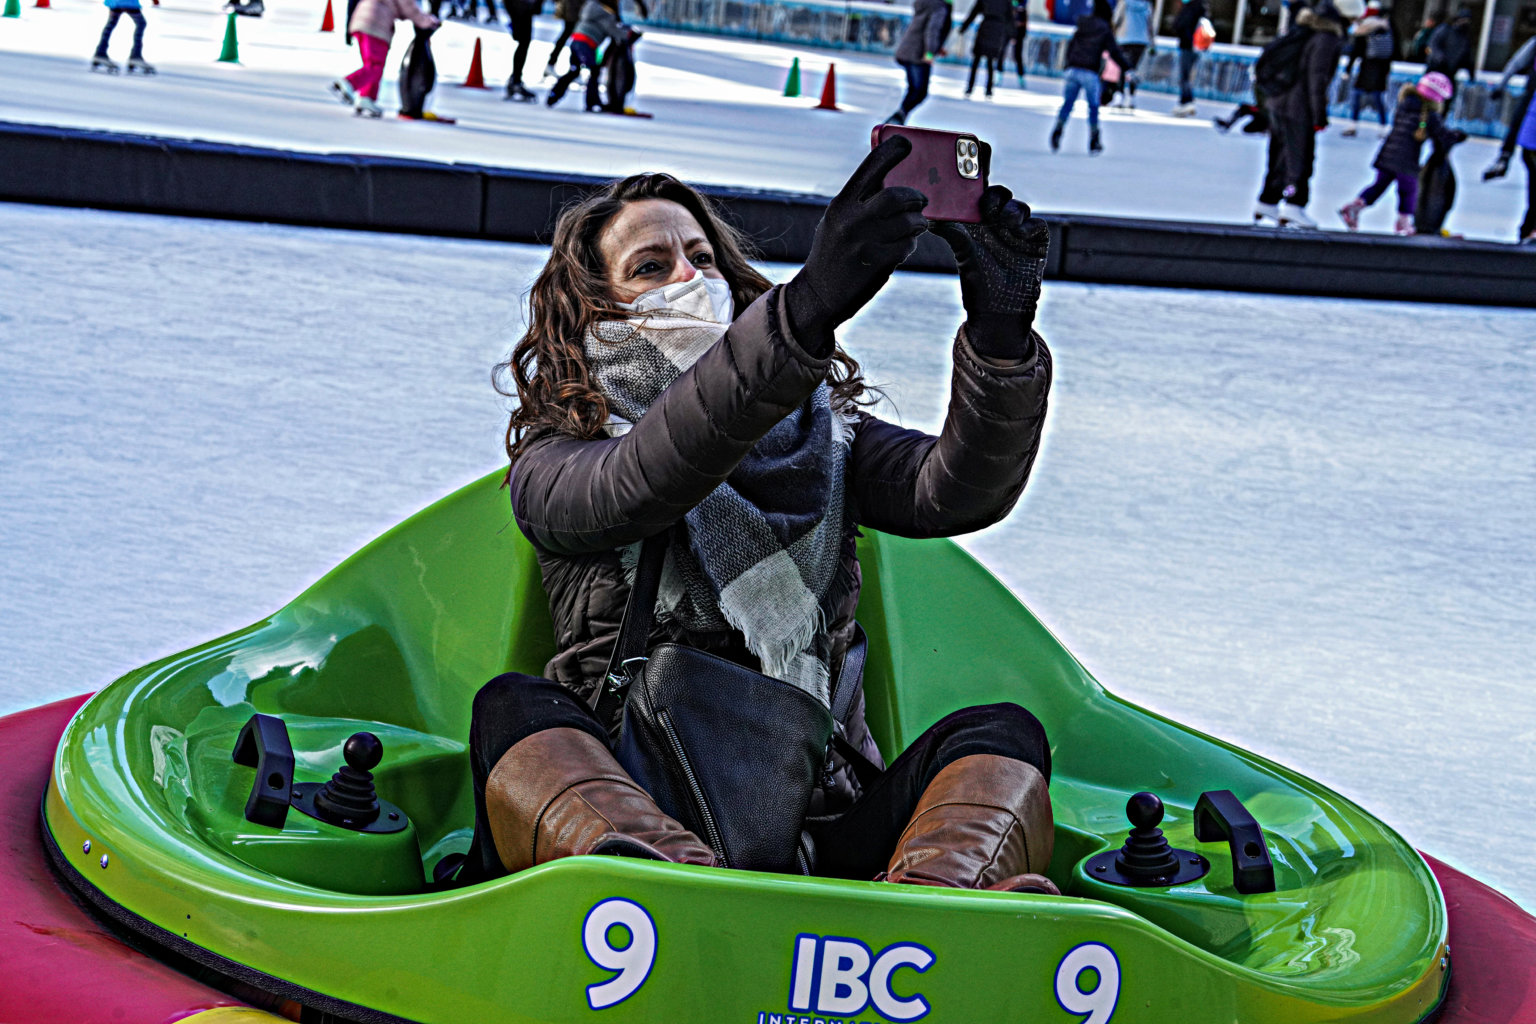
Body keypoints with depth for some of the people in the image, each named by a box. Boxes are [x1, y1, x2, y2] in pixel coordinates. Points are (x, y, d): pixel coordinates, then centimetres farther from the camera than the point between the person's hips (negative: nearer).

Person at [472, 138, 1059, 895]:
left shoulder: (824, 435, 20)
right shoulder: (554, 462, 8)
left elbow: (957, 490, -2)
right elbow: (641, 482, -18)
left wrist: (1002, 332, -22)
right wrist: (806, 308, -33)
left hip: (819, 822, 3)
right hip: (624, 808, -2)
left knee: (1002, 732, -19)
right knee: (513, 708, -28)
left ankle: (932, 897, -54)